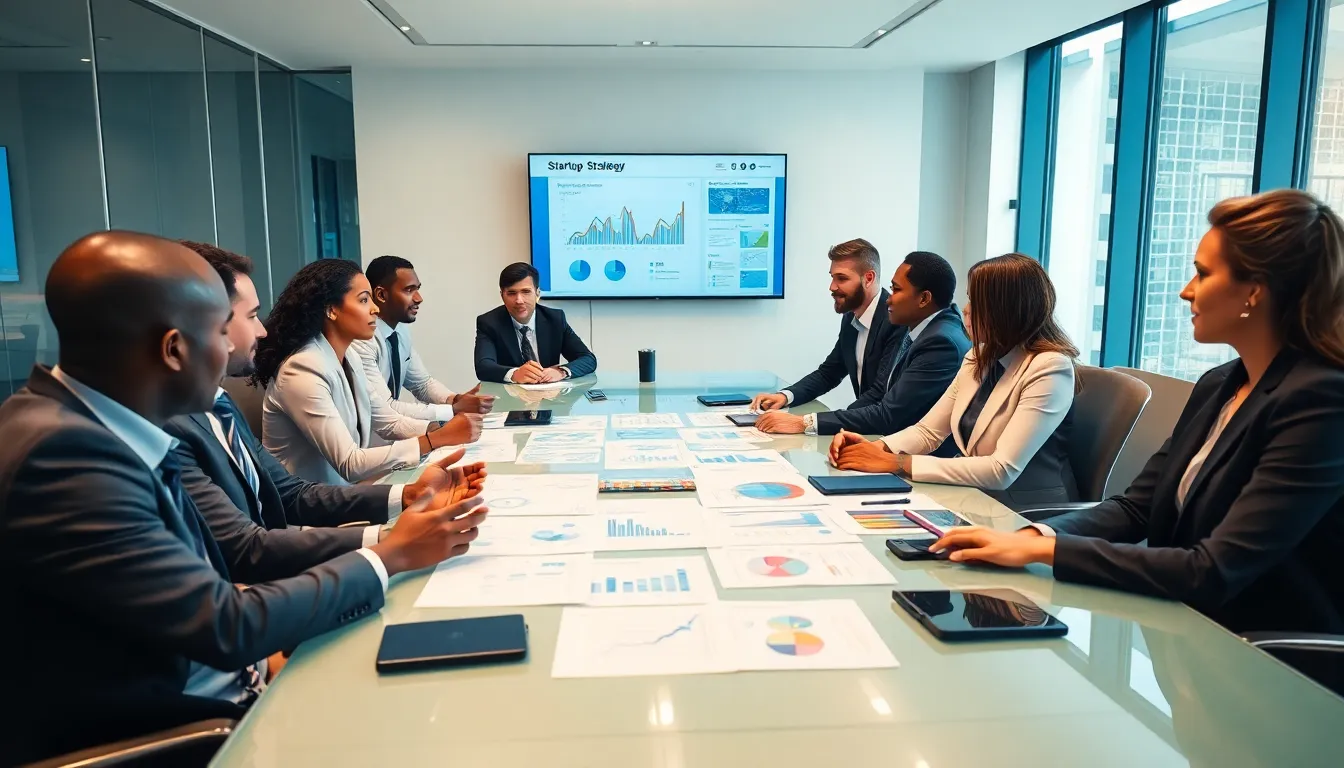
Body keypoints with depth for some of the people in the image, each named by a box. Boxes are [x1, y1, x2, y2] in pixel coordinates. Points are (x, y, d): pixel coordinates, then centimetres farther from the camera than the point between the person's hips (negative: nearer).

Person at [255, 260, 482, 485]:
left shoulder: (349, 356, 3)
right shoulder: (304, 369, -23)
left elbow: (388, 422, 8)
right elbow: (349, 464, -26)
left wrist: (443, 428, -9)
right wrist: (437, 439, -26)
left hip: (343, 489, 7)